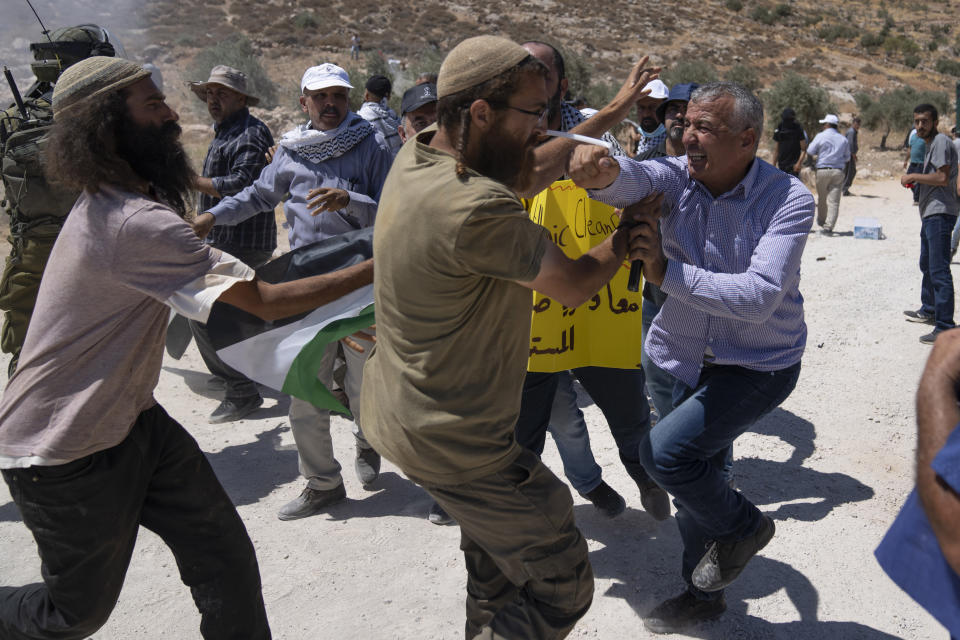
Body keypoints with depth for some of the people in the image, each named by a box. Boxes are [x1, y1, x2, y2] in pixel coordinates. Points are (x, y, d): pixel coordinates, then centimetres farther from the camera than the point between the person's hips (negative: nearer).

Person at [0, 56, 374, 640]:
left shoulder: (111, 201, 5)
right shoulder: (135, 224, -29)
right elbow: (266, 301, -27)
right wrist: (373, 270, -19)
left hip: (131, 419, 9)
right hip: (67, 456, -9)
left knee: (226, 557, 6)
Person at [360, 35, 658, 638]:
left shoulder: (417, 154, -2)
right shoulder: (478, 209, -31)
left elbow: (529, 167, 12)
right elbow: (574, 285, -16)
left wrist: (613, 113, 17)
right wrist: (630, 232, 3)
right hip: (454, 441, -10)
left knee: (496, 547, 31)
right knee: (563, 591, 4)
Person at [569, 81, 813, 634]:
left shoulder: (788, 199, -19)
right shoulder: (678, 179, -10)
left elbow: (759, 297, -30)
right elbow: (633, 180, -32)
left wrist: (668, 271, -34)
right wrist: (604, 170, -55)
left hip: (759, 364, -5)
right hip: (693, 360, 5)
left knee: (666, 451, -21)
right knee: (697, 477, 18)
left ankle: (743, 525, 11)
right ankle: (704, 594, 42)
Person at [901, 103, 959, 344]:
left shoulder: (941, 142, -12)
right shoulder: (929, 144, 19)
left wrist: (913, 176, -12)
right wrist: (916, 181, 13)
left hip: (940, 214, -11)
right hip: (930, 214, 11)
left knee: (939, 271, -13)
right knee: (927, 265, 23)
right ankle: (929, 311, 39)